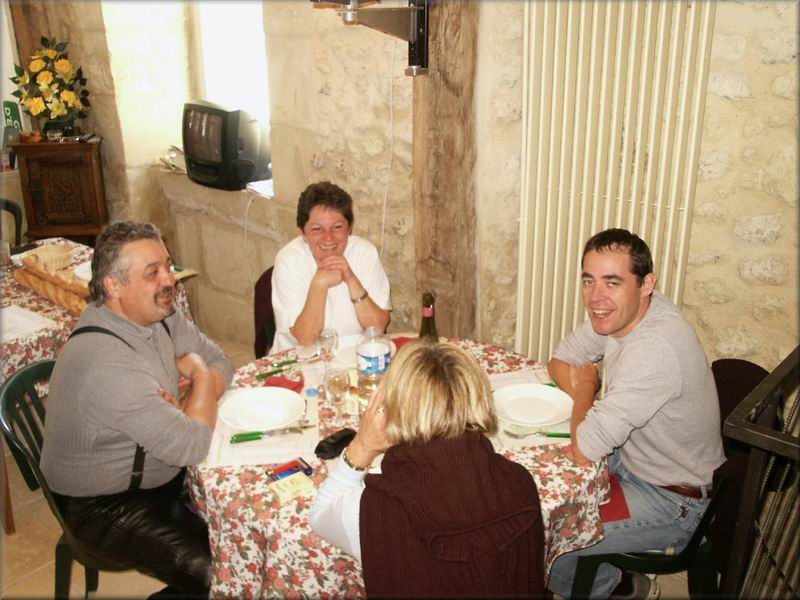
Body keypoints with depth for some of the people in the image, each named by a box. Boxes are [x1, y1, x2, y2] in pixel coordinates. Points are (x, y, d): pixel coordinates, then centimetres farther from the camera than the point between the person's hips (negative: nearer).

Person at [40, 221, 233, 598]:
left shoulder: (158, 312, -7)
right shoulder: (106, 362, -34)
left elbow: (220, 365, 2)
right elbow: (192, 447, -32)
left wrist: (186, 409, -18)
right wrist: (200, 377, -16)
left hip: (161, 471, 8)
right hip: (106, 505, -8)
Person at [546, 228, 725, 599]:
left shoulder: (655, 350, -37)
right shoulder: (620, 312, -9)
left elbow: (585, 450, -34)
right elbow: (560, 362, 5)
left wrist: (585, 391, -15)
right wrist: (585, 394, -16)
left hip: (671, 501, -8)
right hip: (631, 456, 8)